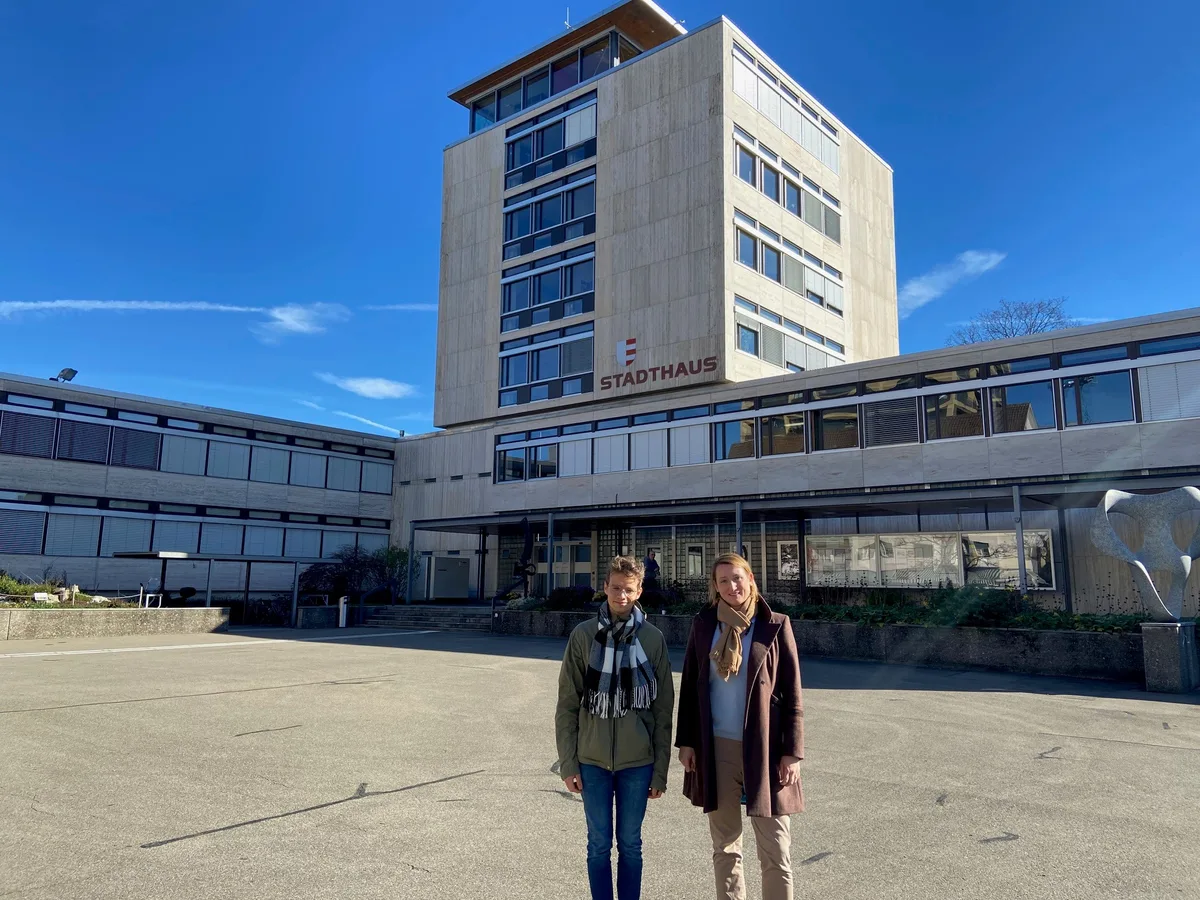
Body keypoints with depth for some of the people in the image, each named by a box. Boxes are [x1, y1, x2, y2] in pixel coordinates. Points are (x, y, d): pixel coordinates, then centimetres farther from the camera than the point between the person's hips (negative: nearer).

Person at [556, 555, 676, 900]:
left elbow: (663, 709, 0)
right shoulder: (584, 635, -4)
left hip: (638, 761, 0)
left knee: (630, 843, 12)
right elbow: (568, 703, 0)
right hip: (592, 760, 0)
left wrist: (661, 769, 0)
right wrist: (567, 762, -2)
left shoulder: (653, 638, -4)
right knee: (599, 844, 11)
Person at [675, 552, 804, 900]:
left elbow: (792, 695, -3)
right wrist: (686, 741, 4)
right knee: (725, 845, 13)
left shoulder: (775, 626, -4)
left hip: (764, 748, -2)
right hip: (717, 748, 3)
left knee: (775, 849, 2)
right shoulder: (703, 625, 3)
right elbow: (689, 686, 8)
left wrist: (792, 752, -7)